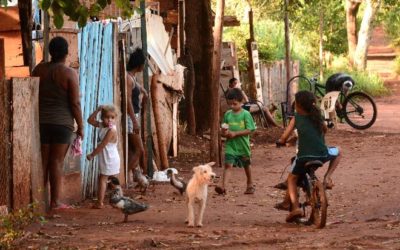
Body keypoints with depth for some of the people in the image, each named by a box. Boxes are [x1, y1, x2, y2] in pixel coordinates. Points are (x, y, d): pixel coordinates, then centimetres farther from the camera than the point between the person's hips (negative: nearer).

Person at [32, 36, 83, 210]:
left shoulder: (39, 69, 3)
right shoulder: (69, 73, -9)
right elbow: (75, 103, -10)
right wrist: (80, 126, -1)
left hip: (41, 122, 4)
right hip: (62, 122, -3)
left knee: (43, 161, 8)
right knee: (57, 162, -1)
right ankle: (55, 201, -1)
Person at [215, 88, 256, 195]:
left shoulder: (245, 114, -8)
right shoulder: (227, 114, 3)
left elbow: (249, 130, -13)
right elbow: (224, 130, 10)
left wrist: (235, 133, -20)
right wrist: (224, 132, -14)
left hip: (243, 145, -2)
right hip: (230, 145, 2)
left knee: (246, 165, 16)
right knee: (228, 165, -13)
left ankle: (250, 185, 36)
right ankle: (223, 187, -23)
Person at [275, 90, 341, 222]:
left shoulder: (296, 118, 4)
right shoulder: (317, 116, 12)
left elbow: (283, 138, 2)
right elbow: (325, 130, 30)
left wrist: (280, 141, 24)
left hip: (304, 157, -2)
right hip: (322, 155, 2)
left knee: (292, 178, 22)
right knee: (338, 153, 32)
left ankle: (295, 206, 3)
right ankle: (327, 177, 14)